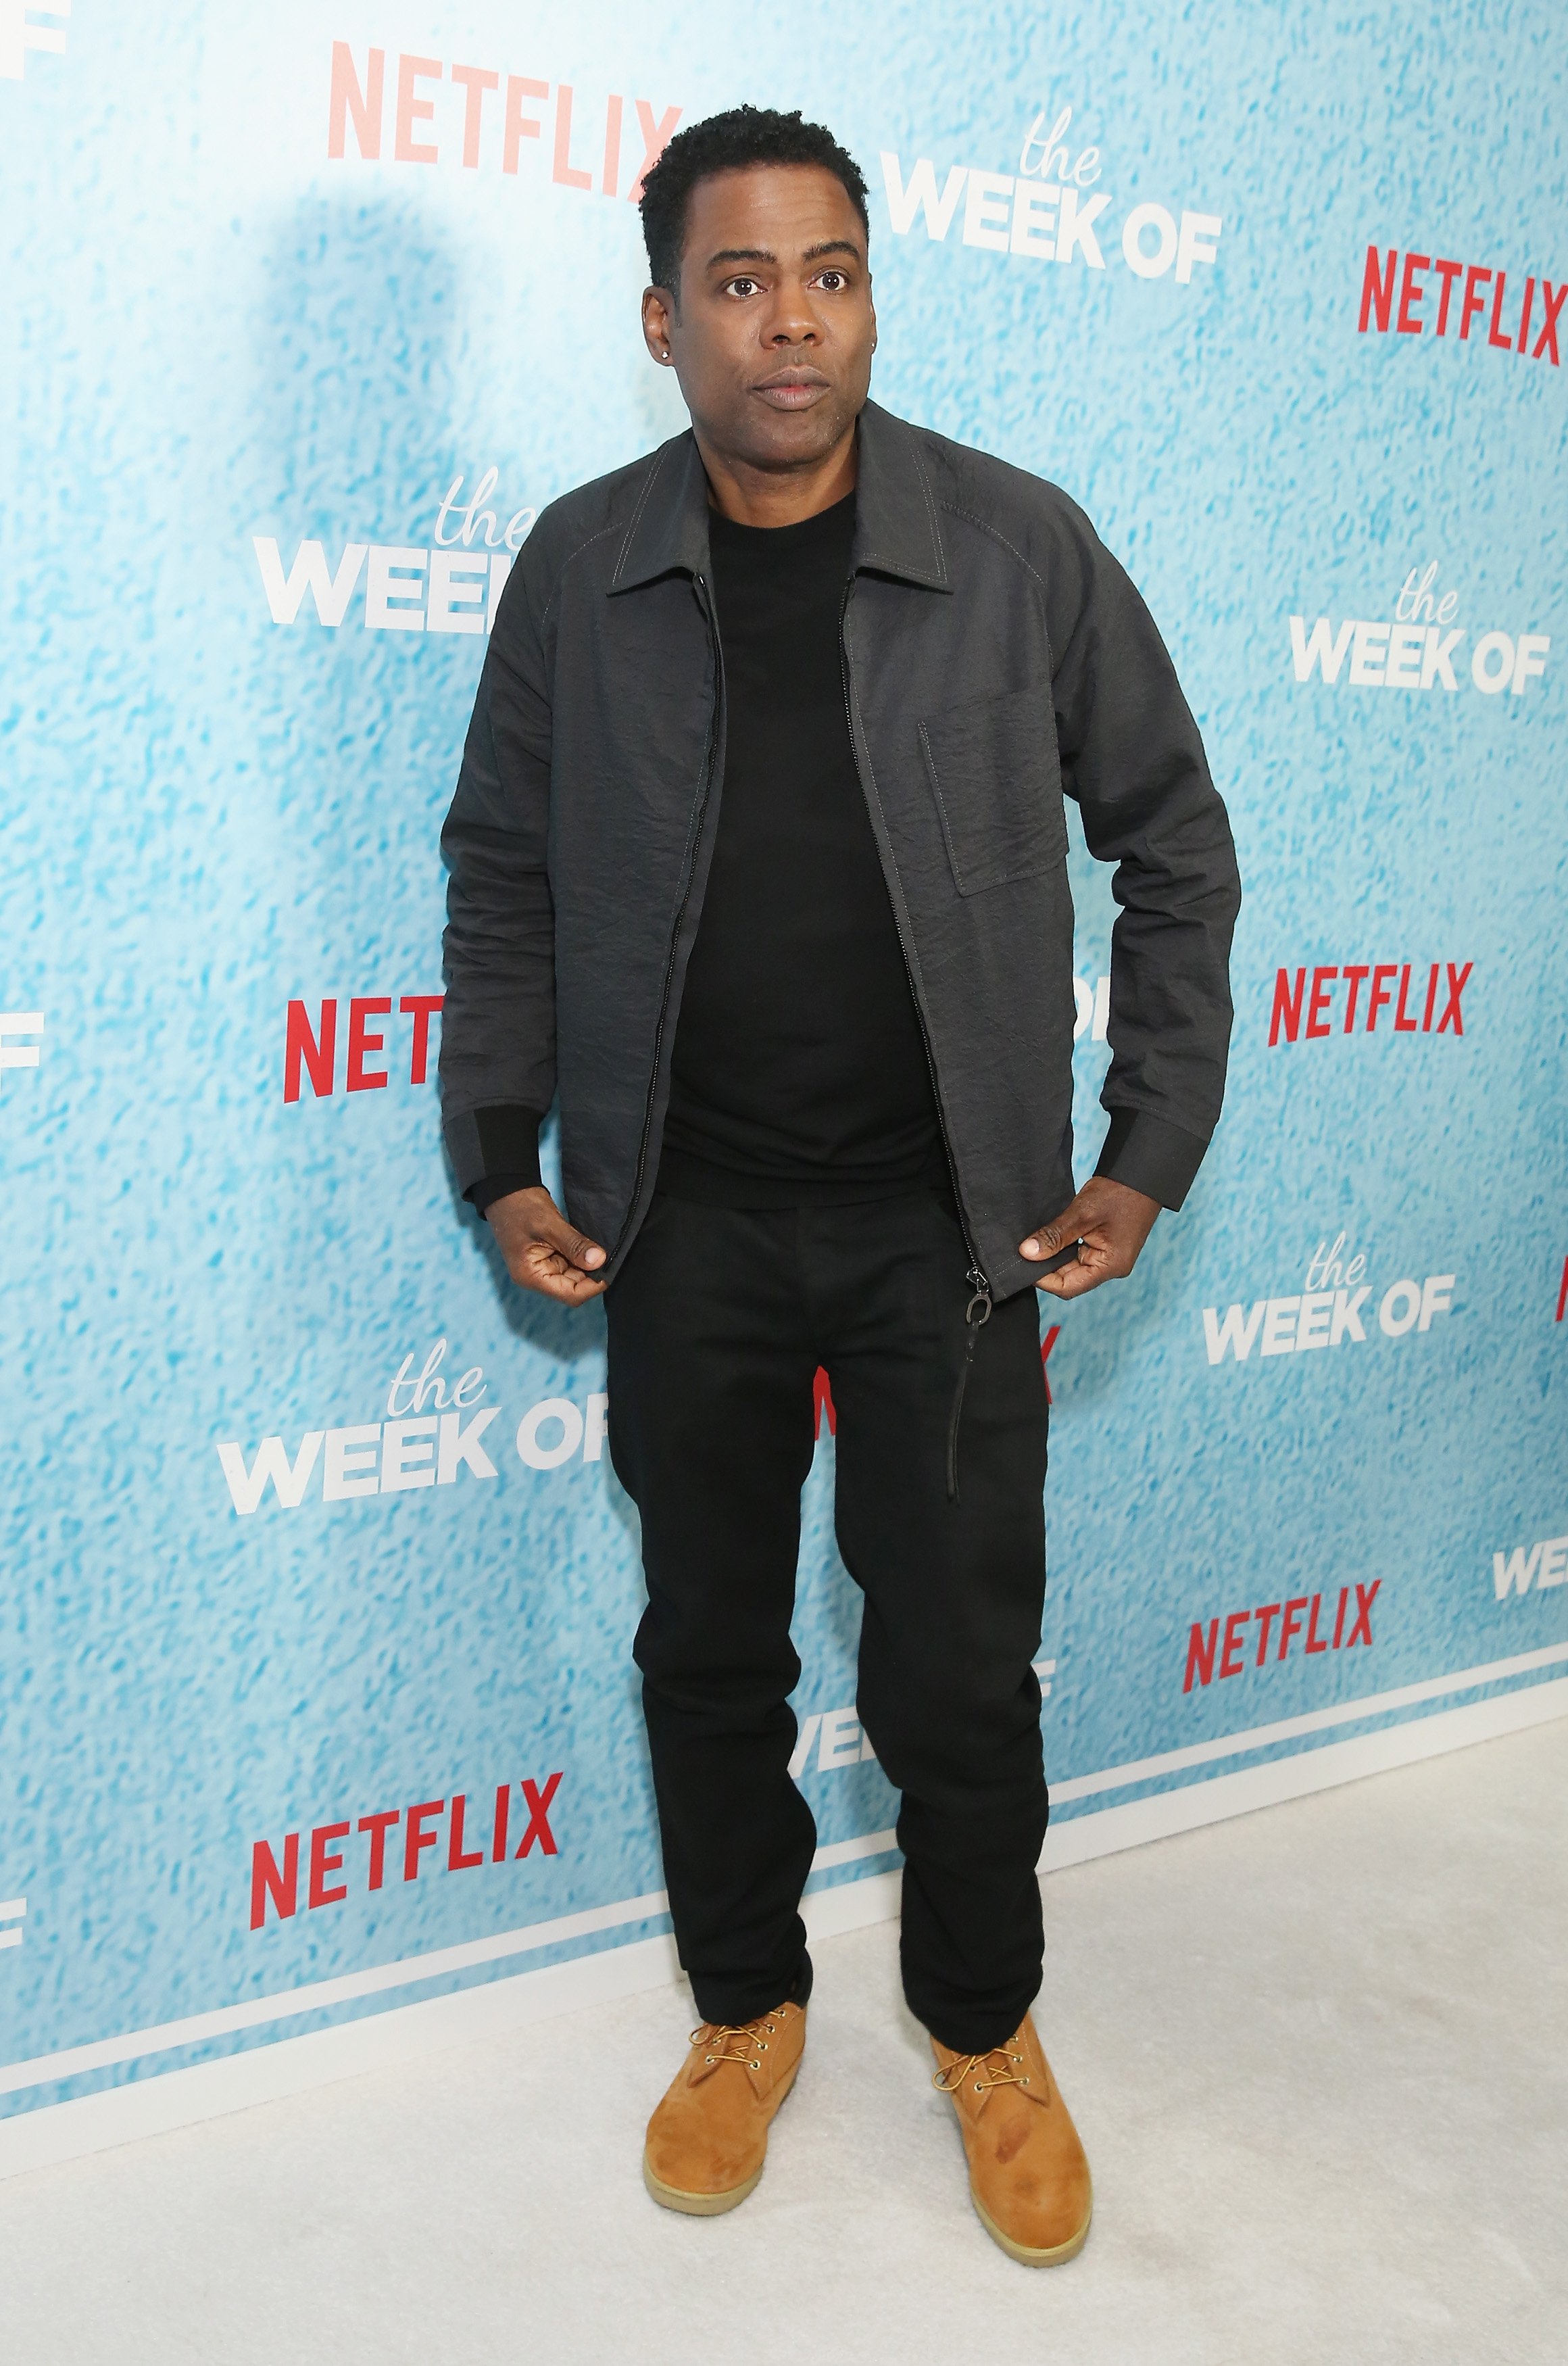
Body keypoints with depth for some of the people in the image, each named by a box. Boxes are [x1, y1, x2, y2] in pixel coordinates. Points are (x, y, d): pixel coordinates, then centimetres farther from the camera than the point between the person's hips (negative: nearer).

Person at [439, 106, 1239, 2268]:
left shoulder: (1023, 550, -6)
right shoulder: (581, 569, -2)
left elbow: (1176, 848, 2)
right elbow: (503, 875, 8)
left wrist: (1149, 1157, -1)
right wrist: (503, 1161, 3)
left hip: (946, 1222, -1)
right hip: (686, 1221, 2)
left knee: (960, 1670, 7)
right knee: (710, 1646, 14)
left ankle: (986, 2027, 33)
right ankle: (747, 2007, 37)